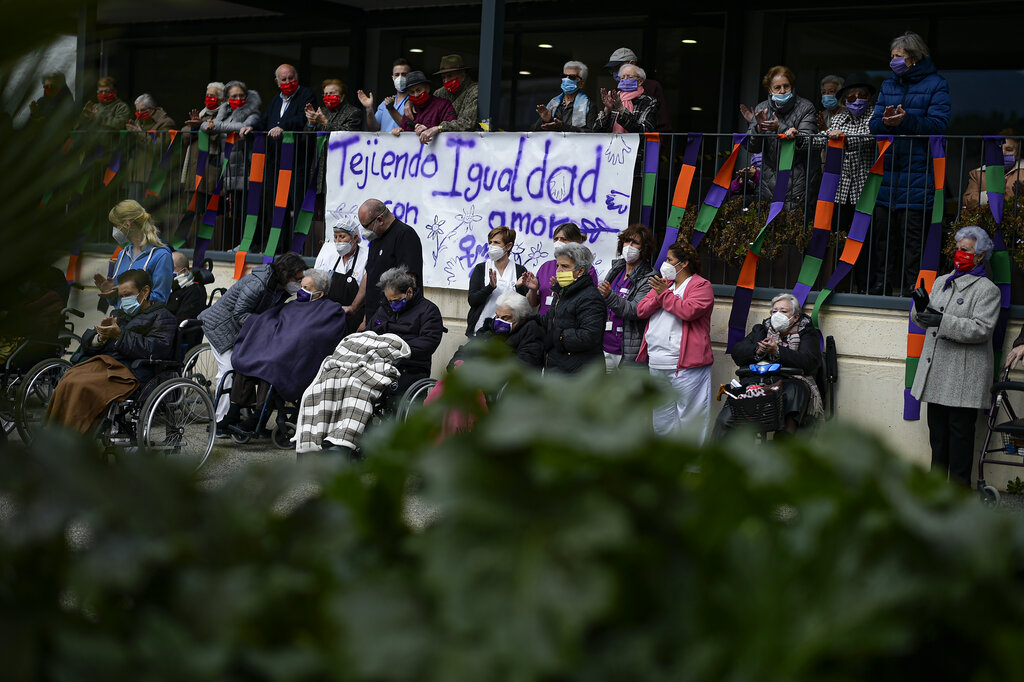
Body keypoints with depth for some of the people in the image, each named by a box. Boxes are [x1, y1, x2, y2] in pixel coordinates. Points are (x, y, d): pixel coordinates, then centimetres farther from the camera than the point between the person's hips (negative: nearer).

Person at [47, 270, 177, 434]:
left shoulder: (162, 317, 10)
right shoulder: (120, 314, 33)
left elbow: (156, 350, -9)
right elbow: (86, 340, 28)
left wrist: (120, 336, -11)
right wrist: (101, 337, 4)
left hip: (129, 372, -7)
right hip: (99, 363, 7)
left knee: (81, 387, -32)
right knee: (66, 383, -25)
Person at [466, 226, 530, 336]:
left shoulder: (520, 270, 4)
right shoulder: (481, 268, 4)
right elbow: (472, 301, -6)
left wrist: (519, 287, -18)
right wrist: (490, 287, -20)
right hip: (481, 329, 0)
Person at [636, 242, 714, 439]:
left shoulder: (701, 286, -4)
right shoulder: (662, 283, 19)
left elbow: (688, 311, -21)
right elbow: (641, 310, 10)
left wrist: (665, 293, -12)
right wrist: (658, 296, -7)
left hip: (685, 364, -8)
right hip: (656, 364, 8)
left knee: (688, 413, -6)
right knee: (661, 412, 15)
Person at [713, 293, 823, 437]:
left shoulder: (807, 333, 14)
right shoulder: (761, 330, 25)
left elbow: (810, 362, -6)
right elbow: (736, 352, 14)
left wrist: (777, 352, -16)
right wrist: (758, 350, -7)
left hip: (792, 380, -2)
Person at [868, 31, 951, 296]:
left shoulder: (935, 85, 3)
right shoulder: (888, 85, 19)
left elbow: (938, 124, -9)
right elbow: (873, 125, 12)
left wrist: (907, 120, -23)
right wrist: (886, 121, -11)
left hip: (917, 172, -5)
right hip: (885, 170, 5)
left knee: (912, 236, -4)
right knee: (881, 232, 4)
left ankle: (910, 289, 1)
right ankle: (878, 287, 11)